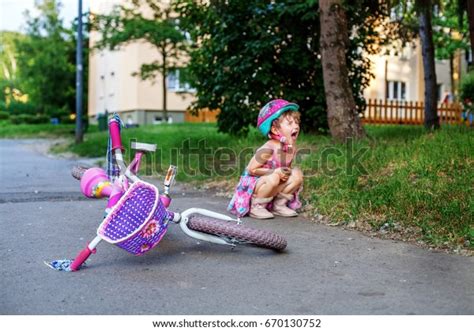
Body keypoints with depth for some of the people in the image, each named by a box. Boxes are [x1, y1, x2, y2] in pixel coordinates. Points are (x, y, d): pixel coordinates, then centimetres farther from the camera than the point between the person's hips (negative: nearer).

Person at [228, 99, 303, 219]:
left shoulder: (292, 147, -5)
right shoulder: (268, 149, -27)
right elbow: (251, 170, -22)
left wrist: (287, 171, -10)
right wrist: (275, 171, -26)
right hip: (253, 184, -7)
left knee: (297, 174, -7)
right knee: (273, 178, -35)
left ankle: (279, 204, 4)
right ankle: (256, 207, -13)